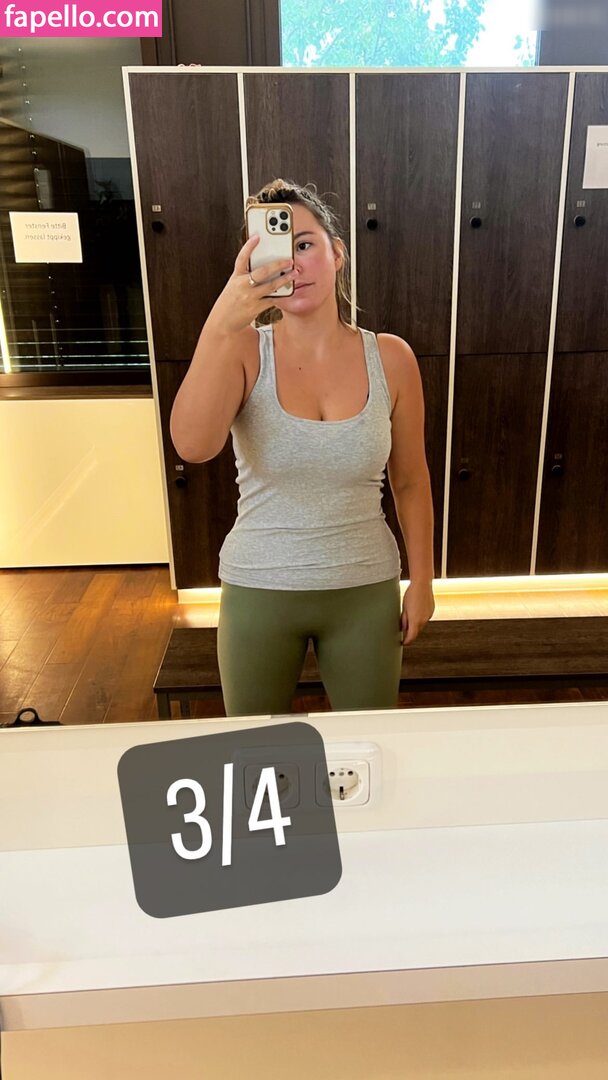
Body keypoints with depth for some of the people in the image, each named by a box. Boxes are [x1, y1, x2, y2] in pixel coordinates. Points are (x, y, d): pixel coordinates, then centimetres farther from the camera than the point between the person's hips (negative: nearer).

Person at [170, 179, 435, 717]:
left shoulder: (390, 357, -6)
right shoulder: (242, 351, -11)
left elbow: (411, 481, 2)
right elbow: (192, 445, -30)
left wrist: (422, 580, 4)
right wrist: (220, 326, -40)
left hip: (366, 590, 1)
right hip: (259, 591, 0)